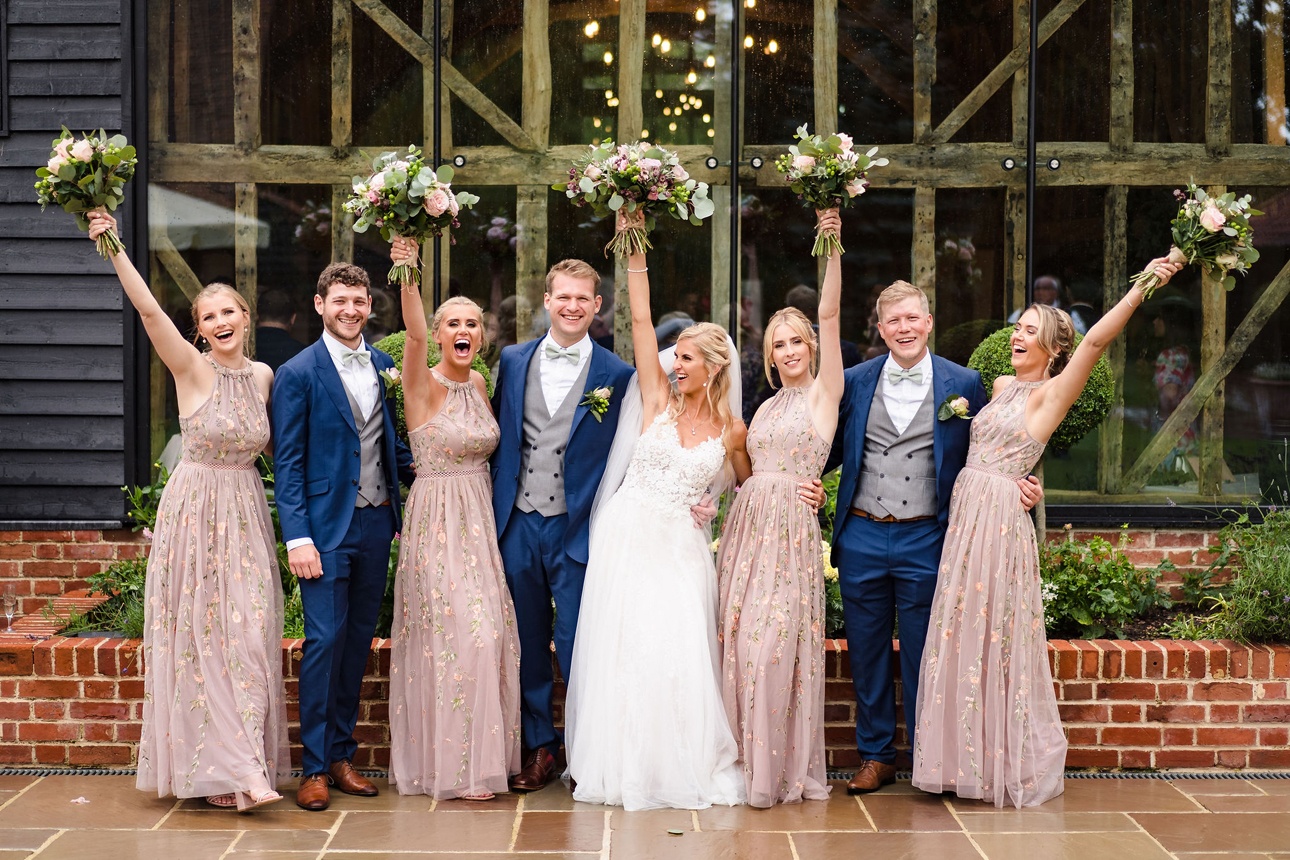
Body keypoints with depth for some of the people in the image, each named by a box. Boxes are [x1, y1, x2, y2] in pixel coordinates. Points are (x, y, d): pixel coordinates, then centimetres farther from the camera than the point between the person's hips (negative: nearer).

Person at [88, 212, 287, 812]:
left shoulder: (262, 375, 6)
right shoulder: (192, 369, -7)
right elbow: (150, 311, -21)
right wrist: (113, 247, -29)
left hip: (246, 514, 4)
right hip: (196, 510, -4)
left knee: (248, 633, 2)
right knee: (202, 633, -2)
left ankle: (244, 765, 11)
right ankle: (223, 768, 1)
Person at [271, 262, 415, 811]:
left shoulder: (383, 366, 10)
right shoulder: (299, 374, -6)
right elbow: (287, 463, -8)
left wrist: (417, 472, 0)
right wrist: (297, 537, -15)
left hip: (377, 522, 5)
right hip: (327, 528, -5)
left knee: (359, 641, 11)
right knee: (324, 641, -6)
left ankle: (342, 754, 21)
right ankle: (315, 767, 2)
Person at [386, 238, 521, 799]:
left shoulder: (478, 384, 9)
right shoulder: (423, 385, -10)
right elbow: (414, 334, -30)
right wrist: (408, 278, -44)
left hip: (480, 520, 6)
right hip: (437, 519, -6)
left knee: (488, 633, 7)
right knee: (456, 634, -8)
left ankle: (480, 754, 19)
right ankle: (452, 767, 1)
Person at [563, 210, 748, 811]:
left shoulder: (732, 430, 4)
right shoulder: (659, 399, 1)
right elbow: (641, 320, -5)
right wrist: (634, 247, -8)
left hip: (681, 546, 0)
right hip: (629, 532, 0)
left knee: (680, 653, -6)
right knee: (619, 650, 1)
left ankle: (685, 765, 9)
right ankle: (621, 762, 14)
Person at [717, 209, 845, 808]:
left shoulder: (824, 393, 2)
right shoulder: (767, 405, 19)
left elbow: (830, 315, -7)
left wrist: (834, 247, -16)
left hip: (791, 525, -6)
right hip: (746, 522, 6)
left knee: (775, 642, -9)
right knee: (740, 640, 1)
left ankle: (783, 766, 0)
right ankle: (748, 760, 10)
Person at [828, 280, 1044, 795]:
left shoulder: (963, 384, 1)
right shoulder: (854, 382, 5)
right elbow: (831, 451, 11)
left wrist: (1019, 487, -12)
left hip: (925, 540, -2)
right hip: (862, 537, 2)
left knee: (922, 656, 5)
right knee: (867, 653, 10)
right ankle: (876, 756, 23)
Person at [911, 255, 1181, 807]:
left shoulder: (1050, 394, -5)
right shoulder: (1001, 386, 16)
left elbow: (1096, 340, -19)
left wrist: (1144, 285, -27)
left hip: (1001, 518, -7)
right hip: (966, 513, 7)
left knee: (999, 641, -2)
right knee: (962, 640, 9)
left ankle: (1015, 765, 10)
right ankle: (969, 761, 18)